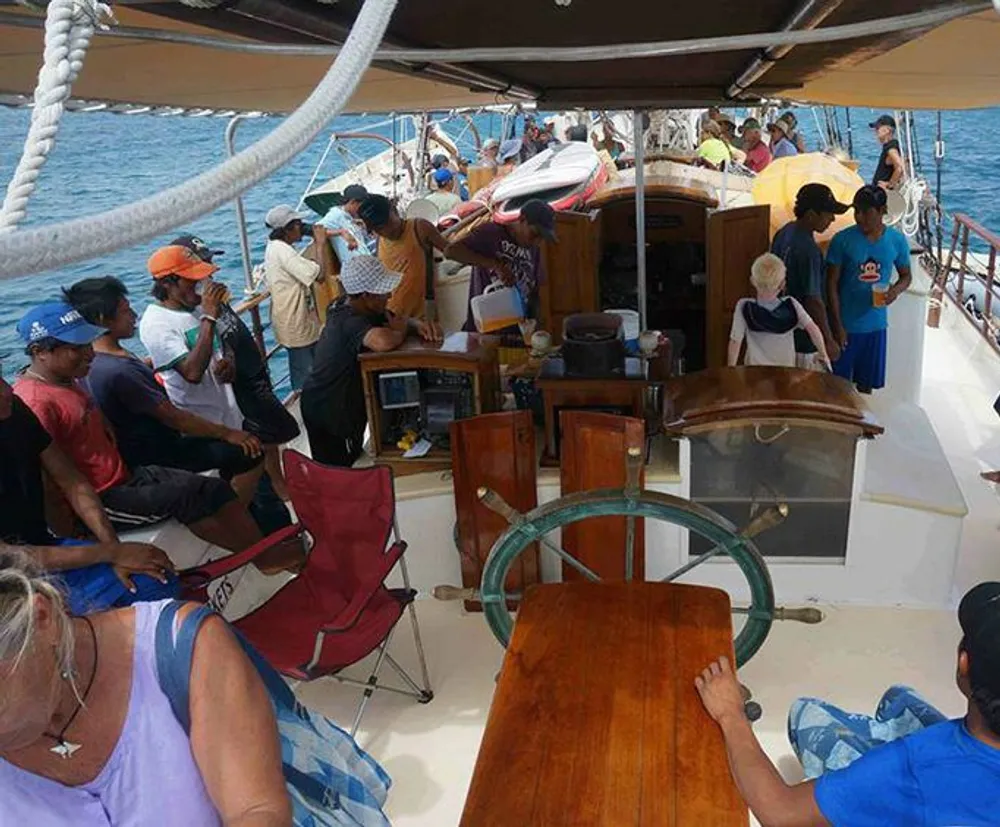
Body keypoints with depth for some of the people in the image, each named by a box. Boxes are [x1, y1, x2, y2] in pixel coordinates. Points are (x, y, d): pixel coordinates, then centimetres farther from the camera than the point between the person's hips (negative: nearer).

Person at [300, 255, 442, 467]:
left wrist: (417, 324, -16)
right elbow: (383, 342, -53)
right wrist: (400, 332, -28)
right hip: (328, 412, -9)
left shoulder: (346, 306, -2)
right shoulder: (351, 323, -31)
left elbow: (396, 318, 8)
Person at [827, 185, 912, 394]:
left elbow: (906, 276, 8)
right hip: (846, 324, -2)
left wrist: (896, 290, -16)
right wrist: (837, 325, -13)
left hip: (875, 324, 2)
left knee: (867, 382, 16)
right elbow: (831, 284, -9)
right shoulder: (842, 240, -13)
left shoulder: (897, 240, -5)